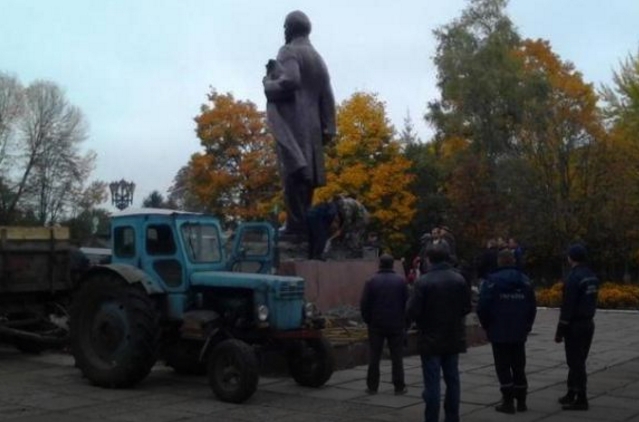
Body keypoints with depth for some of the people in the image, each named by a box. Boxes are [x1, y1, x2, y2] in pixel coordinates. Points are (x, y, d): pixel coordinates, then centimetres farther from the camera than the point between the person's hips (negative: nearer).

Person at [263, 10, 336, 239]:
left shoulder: (288, 52, -4)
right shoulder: (318, 58, 19)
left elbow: (290, 81, -22)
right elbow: (327, 97, 15)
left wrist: (268, 83, -3)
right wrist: (328, 128, 14)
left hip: (291, 123, -8)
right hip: (312, 126, 8)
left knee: (293, 173, -10)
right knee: (306, 174, 8)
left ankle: (296, 224, -13)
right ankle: (305, 223, 8)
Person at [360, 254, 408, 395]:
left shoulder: (372, 281, -4)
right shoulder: (400, 281, -1)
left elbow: (364, 304, -5)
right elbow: (407, 302, 0)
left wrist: (368, 320, 8)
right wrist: (404, 321, 9)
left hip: (376, 325, 0)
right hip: (396, 325, 1)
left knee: (374, 357, 6)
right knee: (397, 357, 6)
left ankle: (372, 386, 8)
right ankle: (399, 386, 7)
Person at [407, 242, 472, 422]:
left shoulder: (424, 281, -17)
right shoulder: (459, 279, 0)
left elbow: (413, 311, -17)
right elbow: (467, 307, 5)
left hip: (431, 339, -5)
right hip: (453, 338, 5)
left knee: (432, 382, 1)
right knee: (452, 380, 14)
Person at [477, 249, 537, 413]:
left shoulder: (492, 281, -12)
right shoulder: (525, 280, 4)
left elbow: (482, 307, -14)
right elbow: (532, 307, 7)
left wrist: (487, 326, 2)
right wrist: (526, 325, 16)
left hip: (499, 332, -4)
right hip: (519, 332, 5)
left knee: (503, 367, 3)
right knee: (518, 366, 13)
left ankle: (508, 401, 2)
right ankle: (521, 401, 17)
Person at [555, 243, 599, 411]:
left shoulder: (574, 278, -18)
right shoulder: (591, 276, 10)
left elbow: (567, 307, -20)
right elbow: (591, 301, 13)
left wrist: (560, 331, -15)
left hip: (575, 326, -9)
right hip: (588, 323, 9)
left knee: (576, 362, -2)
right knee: (577, 361, 17)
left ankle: (581, 399, 2)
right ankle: (571, 394, 26)